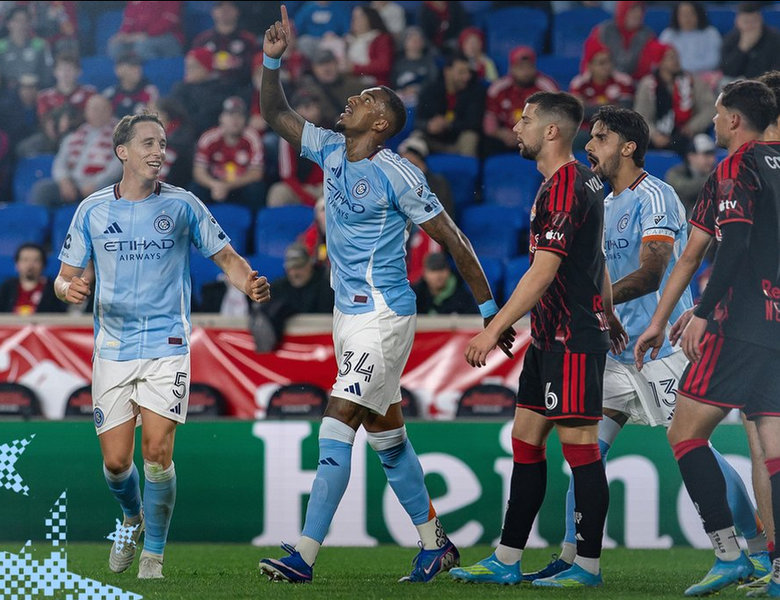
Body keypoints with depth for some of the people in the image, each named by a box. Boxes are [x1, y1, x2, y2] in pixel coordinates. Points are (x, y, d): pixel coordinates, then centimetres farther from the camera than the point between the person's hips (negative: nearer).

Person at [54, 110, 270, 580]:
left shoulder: (182, 205, 0)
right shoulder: (93, 210, 4)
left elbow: (226, 256, 4)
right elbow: (66, 276, 8)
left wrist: (250, 283, -17)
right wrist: (69, 288, -16)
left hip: (166, 346, -2)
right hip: (113, 347, 2)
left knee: (157, 452, -13)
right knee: (116, 461, 0)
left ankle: (154, 553, 3)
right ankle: (132, 519, 33)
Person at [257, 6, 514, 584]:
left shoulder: (399, 175, -14)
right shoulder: (330, 150, 7)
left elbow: (453, 239, -10)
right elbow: (277, 115, 17)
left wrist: (490, 309, -8)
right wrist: (272, 61, 0)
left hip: (383, 315, -8)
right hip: (350, 313, 8)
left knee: (338, 424, -13)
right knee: (386, 433, 13)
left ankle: (305, 554, -16)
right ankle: (435, 543, 24)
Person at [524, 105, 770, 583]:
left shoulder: (655, 197, -12)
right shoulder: (607, 206, 16)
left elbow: (650, 275, -22)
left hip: (664, 343, -9)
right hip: (623, 347, 9)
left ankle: (762, 547, 3)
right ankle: (572, 557, 3)